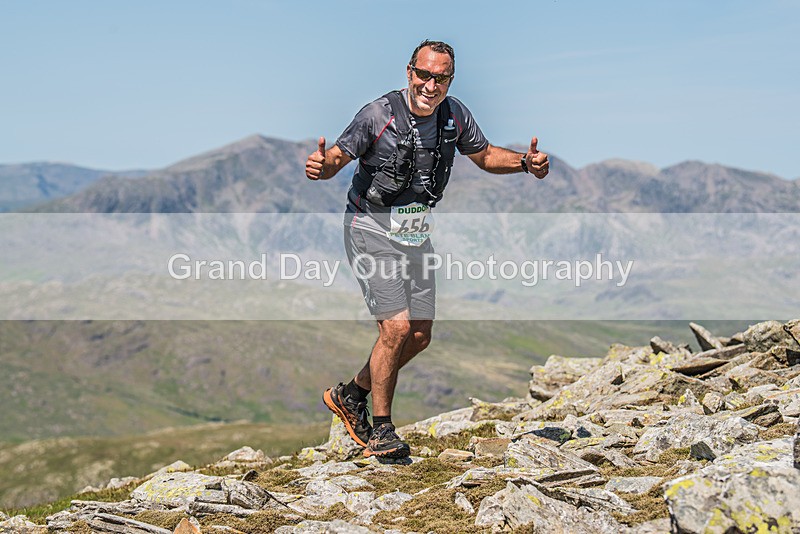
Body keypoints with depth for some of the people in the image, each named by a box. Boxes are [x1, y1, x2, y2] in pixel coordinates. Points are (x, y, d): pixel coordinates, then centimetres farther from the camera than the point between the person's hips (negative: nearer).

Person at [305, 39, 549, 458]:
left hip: (417, 235, 6)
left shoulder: (455, 116, -3)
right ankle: (381, 430, -2)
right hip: (372, 231, -6)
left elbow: (484, 156, 12)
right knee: (397, 326, -18)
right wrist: (320, 165, -37)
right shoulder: (378, 115, -19)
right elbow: (338, 158, -13)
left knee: (420, 336, 7)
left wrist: (525, 162, -5)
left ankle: (351, 395, 28)